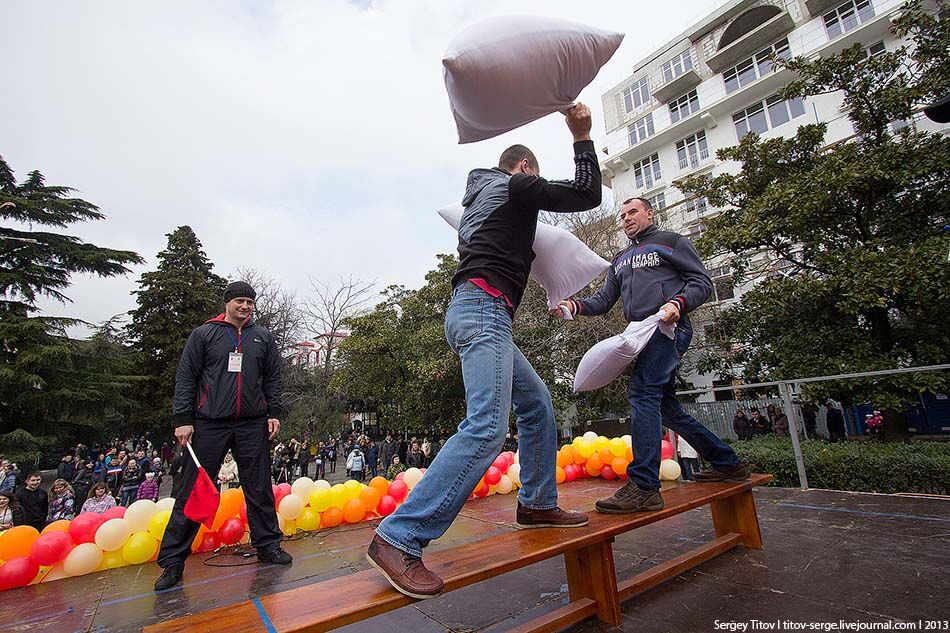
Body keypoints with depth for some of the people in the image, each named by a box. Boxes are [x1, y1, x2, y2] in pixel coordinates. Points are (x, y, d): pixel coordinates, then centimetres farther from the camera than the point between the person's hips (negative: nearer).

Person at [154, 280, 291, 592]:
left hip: (253, 426, 2)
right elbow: (185, 377, 2)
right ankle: (172, 561, 17)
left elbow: (273, 379, 11)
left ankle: (267, 545, 21)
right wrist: (183, 419, -4)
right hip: (210, 425, -1)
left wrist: (274, 413, 3)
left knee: (259, 490, 8)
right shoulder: (204, 334, 5)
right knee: (193, 491, 3)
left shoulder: (263, 337, 10)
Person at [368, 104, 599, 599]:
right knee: (487, 426, -22)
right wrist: (582, 139, 17)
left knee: (537, 404, 16)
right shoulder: (518, 186, 6)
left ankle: (537, 503, 25)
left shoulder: (479, 195, 30)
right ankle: (398, 539, -23)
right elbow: (587, 196, 6)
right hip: (484, 308, -10)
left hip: (477, 314, 10)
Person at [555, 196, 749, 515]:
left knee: (642, 392, -24)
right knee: (666, 408, 12)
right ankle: (728, 463, 28)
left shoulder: (671, 241, 9)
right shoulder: (620, 260, 27)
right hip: (642, 334, 8)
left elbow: (702, 282, 1)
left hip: (668, 328, -8)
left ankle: (644, 486, -25)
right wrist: (575, 306, -2)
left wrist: (678, 303, -19)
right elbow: (603, 300, 18)